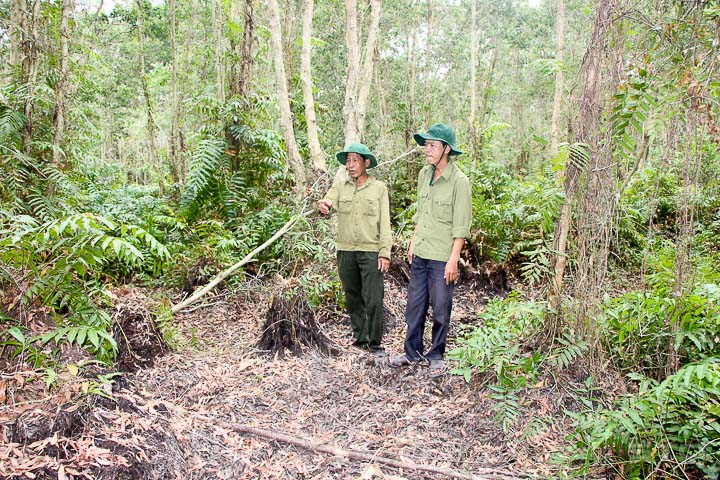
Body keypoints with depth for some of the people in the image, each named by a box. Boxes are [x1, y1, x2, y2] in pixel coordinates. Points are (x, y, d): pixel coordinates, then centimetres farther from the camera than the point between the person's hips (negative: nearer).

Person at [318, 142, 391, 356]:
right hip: (346, 251, 3)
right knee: (353, 298, 12)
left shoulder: (379, 188, 2)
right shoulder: (340, 185, 7)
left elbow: (384, 223, 0)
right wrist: (323, 205, -37)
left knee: (374, 300, -5)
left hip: (371, 251, -3)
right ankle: (360, 337, 26)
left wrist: (385, 252, -7)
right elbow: (329, 203, -11)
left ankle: (375, 342, 8)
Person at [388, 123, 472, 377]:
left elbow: (461, 227, -13)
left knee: (440, 309, 5)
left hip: (442, 258, -6)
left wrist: (453, 260, -15)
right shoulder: (424, 174, 8)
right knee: (415, 305, 13)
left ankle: (437, 355, 21)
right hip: (420, 254, 6)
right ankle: (413, 352, 27)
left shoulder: (459, 181, -12)